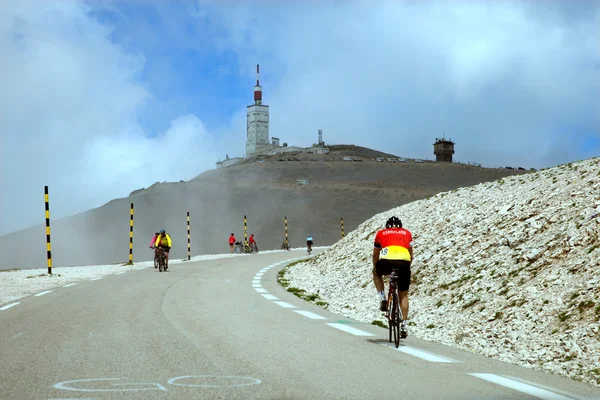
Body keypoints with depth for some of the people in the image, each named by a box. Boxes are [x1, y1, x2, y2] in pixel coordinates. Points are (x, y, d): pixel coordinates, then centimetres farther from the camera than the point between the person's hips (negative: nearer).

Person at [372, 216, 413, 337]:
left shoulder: (381, 233, 29)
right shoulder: (407, 233, 30)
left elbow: (375, 255, 40)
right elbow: (411, 255, 37)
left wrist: (375, 268, 56)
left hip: (386, 261, -1)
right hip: (404, 262, 1)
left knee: (377, 274, 35)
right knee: (403, 295, 17)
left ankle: (383, 299, 19)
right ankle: (404, 325, 11)